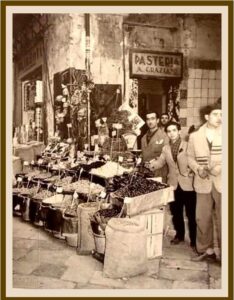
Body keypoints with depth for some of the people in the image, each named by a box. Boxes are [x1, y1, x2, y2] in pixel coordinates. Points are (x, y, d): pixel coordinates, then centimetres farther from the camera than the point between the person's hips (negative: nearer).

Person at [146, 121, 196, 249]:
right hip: (173, 184, 4)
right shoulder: (165, 148, 10)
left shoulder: (188, 145, -3)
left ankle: (194, 240, 18)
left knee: (191, 214, 3)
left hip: (188, 184, -4)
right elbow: (160, 161, 4)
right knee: (176, 213, 15)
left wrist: (192, 173, -19)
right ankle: (179, 235, 34)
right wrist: (152, 164, -15)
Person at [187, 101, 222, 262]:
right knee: (202, 217, 10)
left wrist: (221, 167, -17)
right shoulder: (195, 136, 7)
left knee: (223, 218, 2)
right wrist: (198, 169, -6)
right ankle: (207, 250, 26)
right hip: (203, 183, 3)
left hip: (222, 182, -2)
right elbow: (190, 157, 12)